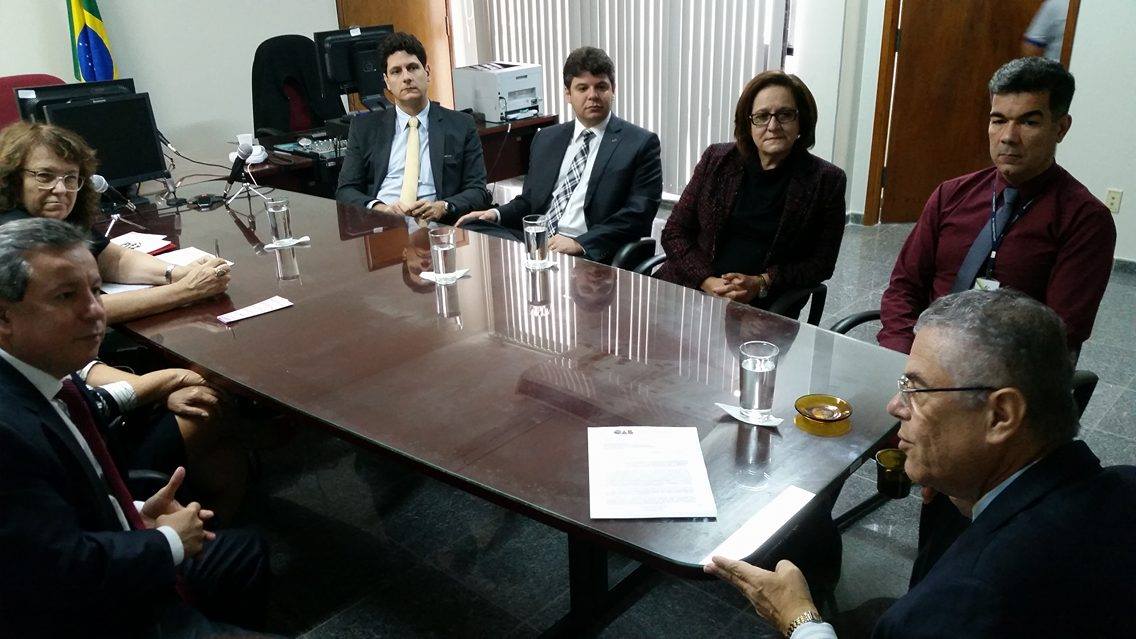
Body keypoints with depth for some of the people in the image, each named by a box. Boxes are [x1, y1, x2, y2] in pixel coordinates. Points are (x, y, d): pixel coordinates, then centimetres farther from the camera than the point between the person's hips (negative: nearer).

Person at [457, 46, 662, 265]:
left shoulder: (641, 144, 2)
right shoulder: (545, 139, 19)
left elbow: (638, 214, -8)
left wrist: (580, 244, -19)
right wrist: (497, 214, 1)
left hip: (591, 256, -5)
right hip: (536, 245, 5)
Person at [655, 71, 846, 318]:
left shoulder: (826, 180, 3)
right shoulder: (717, 160, 8)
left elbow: (822, 263, 4)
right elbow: (674, 232, 7)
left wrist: (761, 284, -11)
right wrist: (707, 281, -9)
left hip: (764, 306, -2)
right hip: (689, 289, 2)